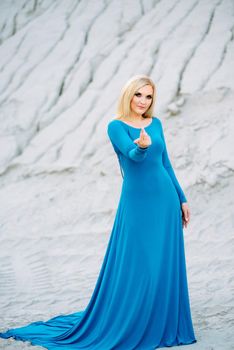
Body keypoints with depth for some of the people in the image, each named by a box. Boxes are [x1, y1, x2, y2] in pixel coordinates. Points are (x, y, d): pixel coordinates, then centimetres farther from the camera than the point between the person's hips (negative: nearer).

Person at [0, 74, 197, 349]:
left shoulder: (156, 124, 11)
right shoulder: (116, 126, -5)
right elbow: (133, 155, -24)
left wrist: (182, 199, 14)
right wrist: (142, 145, -47)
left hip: (165, 200, 5)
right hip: (136, 204, -5)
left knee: (166, 267, 7)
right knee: (132, 267, -2)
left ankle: (162, 326, 19)